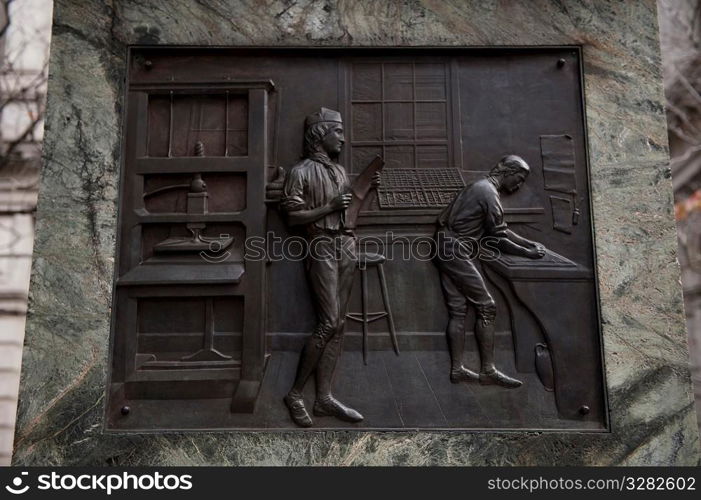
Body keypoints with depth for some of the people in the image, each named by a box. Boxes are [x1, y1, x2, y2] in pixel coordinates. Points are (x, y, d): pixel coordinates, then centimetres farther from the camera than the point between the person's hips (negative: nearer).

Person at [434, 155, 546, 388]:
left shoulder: (481, 187, 20)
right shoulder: (489, 193, -12)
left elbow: (500, 229, 23)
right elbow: (498, 238, -11)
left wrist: (530, 243, 17)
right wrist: (527, 253, -1)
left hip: (448, 252, 10)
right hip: (458, 252, -10)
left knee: (458, 310, 8)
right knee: (486, 307, -5)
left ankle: (457, 369, 11)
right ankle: (488, 371, 0)